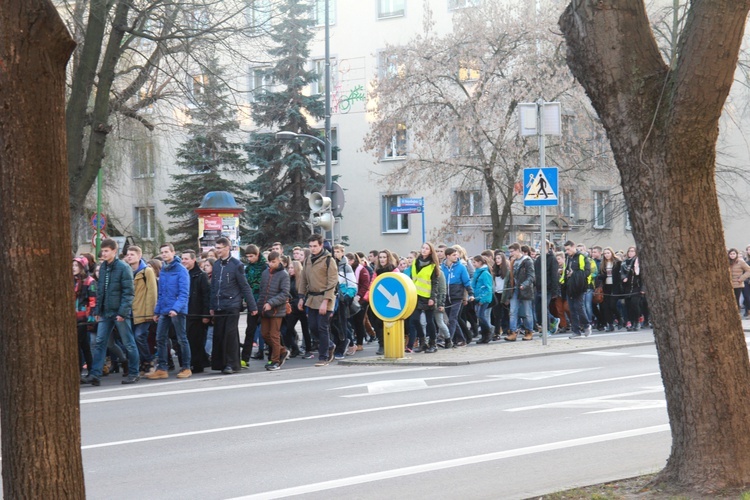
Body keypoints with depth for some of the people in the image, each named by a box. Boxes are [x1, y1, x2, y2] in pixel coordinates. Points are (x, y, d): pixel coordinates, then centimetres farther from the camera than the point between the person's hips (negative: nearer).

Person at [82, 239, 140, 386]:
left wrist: (123, 312, -18)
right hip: (105, 313, 6)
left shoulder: (123, 268, -9)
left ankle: (133, 373, 12)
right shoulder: (102, 268, 11)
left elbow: (128, 292, -13)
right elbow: (100, 291, 15)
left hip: (119, 313, -6)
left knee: (128, 344, 3)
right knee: (99, 343, 1)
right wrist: (97, 311, 9)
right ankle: (95, 375, 0)